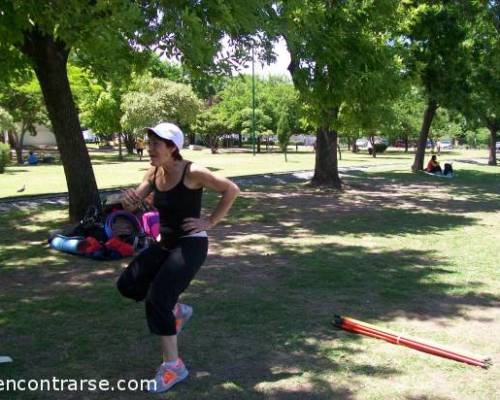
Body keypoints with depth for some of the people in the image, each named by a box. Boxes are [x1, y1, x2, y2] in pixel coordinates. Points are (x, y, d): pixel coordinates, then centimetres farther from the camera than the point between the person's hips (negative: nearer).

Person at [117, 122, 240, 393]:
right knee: (128, 284, 3)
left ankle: (173, 366, 1)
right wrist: (128, 199, -23)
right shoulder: (153, 173, 2)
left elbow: (231, 190, -13)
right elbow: (134, 203, 2)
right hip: (165, 243, 8)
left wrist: (210, 222, -13)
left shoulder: (192, 173, -18)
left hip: (191, 244, -8)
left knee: (156, 299, -15)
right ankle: (177, 311, 25)